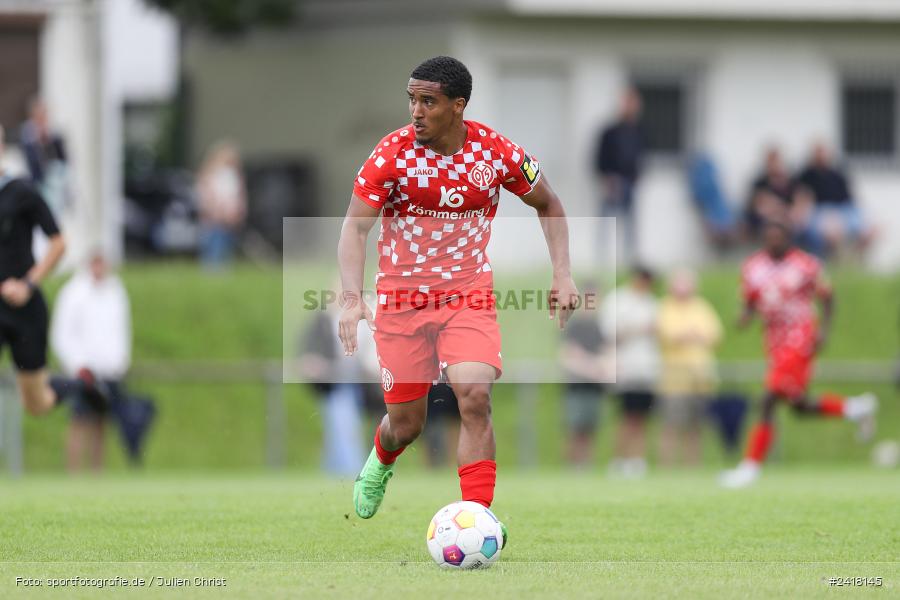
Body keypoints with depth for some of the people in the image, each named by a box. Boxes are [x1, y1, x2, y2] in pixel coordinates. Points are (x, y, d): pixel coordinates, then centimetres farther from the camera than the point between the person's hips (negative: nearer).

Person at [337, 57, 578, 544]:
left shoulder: (496, 152, -8)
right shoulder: (392, 152, -13)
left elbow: (547, 204, 10)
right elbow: (355, 226, -14)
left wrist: (562, 274, 0)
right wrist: (351, 298, -28)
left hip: (470, 295, 0)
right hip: (401, 298, 0)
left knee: (474, 395, -23)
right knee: (406, 423, 8)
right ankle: (380, 461, 46)